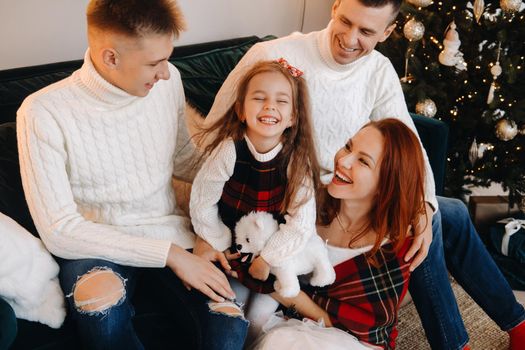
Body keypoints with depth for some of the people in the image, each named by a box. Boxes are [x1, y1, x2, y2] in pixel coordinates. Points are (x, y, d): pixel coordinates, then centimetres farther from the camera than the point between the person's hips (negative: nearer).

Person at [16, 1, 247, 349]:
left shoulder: (168, 80, -2)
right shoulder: (44, 113, -15)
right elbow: (59, 231, -16)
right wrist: (169, 254, -21)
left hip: (170, 234, 2)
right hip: (94, 246, -2)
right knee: (100, 304, -36)